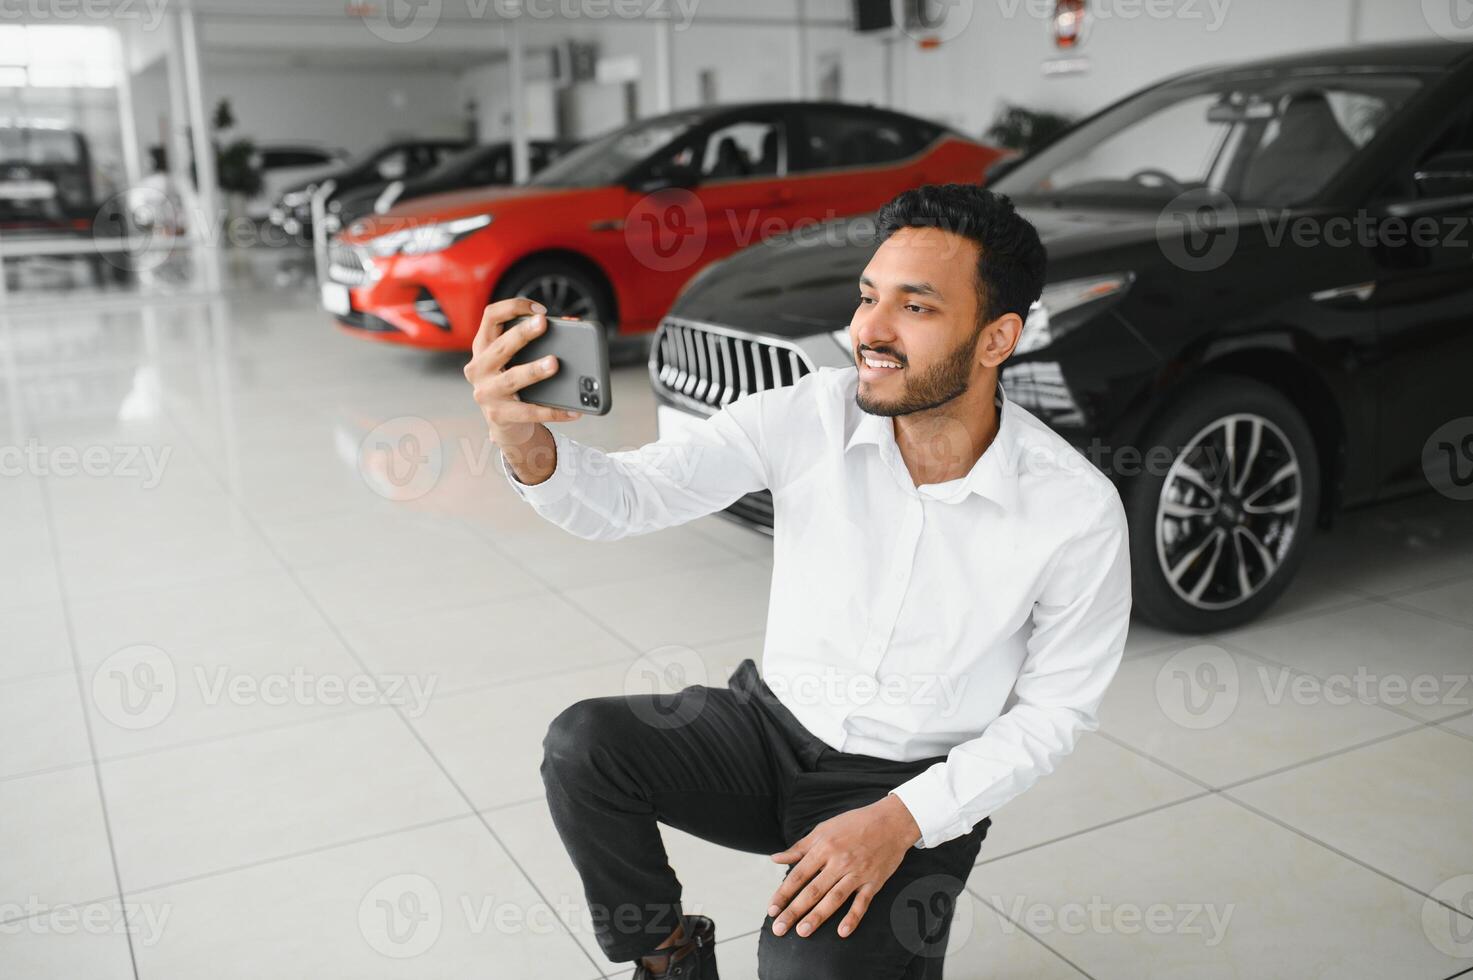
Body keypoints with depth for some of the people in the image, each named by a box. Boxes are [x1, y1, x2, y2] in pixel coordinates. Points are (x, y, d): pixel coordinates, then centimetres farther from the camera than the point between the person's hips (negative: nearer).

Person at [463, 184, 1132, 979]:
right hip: (772, 725, 3)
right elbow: (627, 496, -20)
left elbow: (1054, 710, -8)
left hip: (915, 786, -2)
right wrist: (526, 442, -43)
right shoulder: (809, 416, -15)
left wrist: (901, 820, -18)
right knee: (582, 745, -20)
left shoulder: (1078, 512, -19)